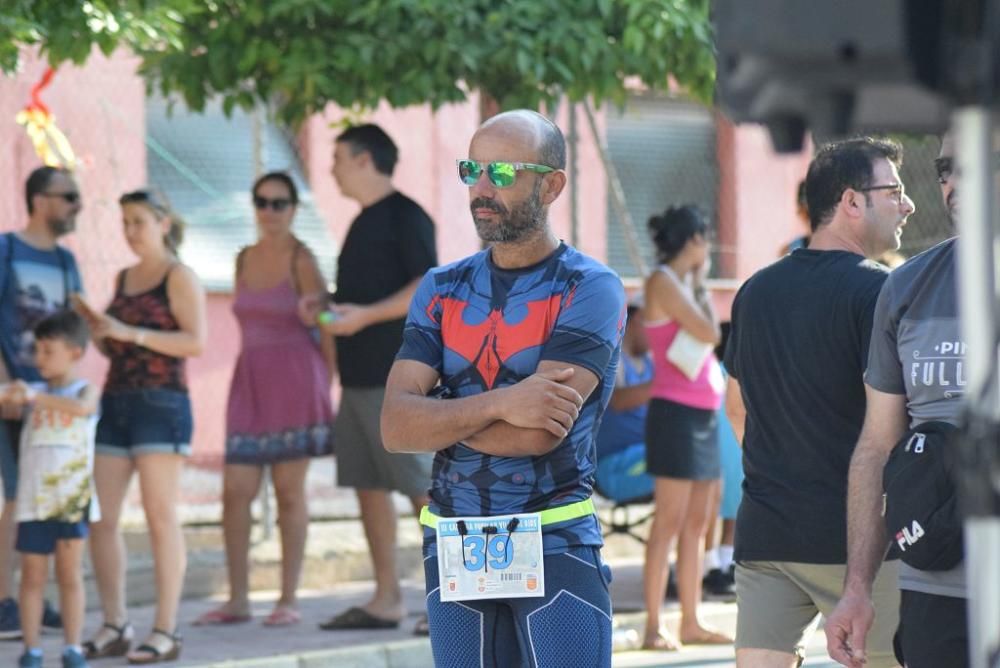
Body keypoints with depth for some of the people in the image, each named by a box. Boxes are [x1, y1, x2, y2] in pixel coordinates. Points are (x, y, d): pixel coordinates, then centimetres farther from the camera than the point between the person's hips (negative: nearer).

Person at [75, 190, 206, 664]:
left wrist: (130, 331, -17)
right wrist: (95, 328, 4)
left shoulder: (179, 277, -2)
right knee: (99, 517, 1)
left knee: (160, 516, -8)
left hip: (161, 403, -7)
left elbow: (196, 342, -13)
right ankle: (115, 628, 9)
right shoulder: (124, 279, 18)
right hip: (116, 402, 7)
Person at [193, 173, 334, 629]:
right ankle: (237, 600, 5)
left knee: (289, 489, -2)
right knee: (235, 490, 0)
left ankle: (289, 600, 4)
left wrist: (328, 387, -10)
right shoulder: (244, 260, 13)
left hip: (294, 380, -6)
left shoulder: (301, 261, -5)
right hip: (250, 379, 6)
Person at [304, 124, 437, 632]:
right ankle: (386, 600, 11)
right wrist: (327, 307, 11)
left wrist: (364, 315, -22)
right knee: (367, 484, 8)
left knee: (421, 484, -9)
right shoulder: (365, 222, 19)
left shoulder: (405, 217, -8)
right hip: (359, 375, 10)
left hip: (395, 375, -10)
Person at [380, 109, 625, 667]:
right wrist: (498, 405, -19)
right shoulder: (443, 290, 9)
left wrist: (439, 419, -4)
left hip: (556, 547, -5)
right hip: (453, 553, 5)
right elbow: (396, 427, -4)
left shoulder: (590, 289, -5)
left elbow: (540, 432, -17)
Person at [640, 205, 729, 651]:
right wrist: (701, 286, 0)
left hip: (703, 412, 9)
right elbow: (709, 333, -15)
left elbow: (708, 337, 17)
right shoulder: (662, 282, -9)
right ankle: (653, 628, -8)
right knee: (669, 523, -9)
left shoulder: (682, 284, 17)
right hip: (676, 411, -9)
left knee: (696, 525, 9)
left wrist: (698, 285, 14)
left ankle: (691, 623, 13)